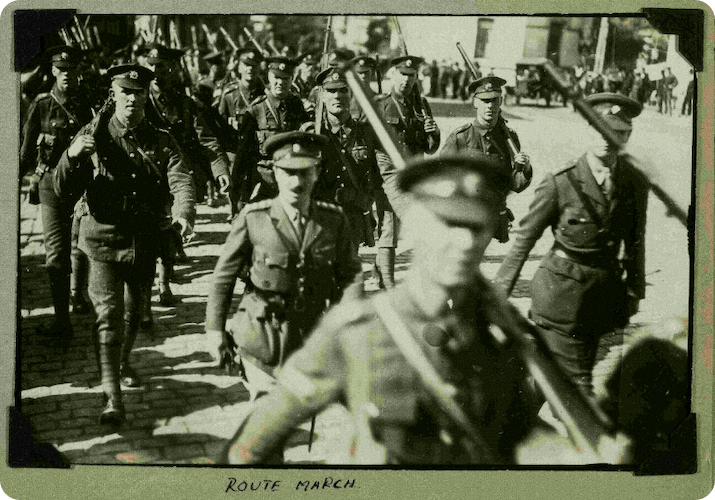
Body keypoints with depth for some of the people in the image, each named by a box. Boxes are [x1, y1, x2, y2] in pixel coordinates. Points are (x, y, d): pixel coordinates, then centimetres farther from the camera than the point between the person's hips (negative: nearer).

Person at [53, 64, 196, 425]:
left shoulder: (161, 142, 1)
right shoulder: (94, 134, -3)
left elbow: (181, 182, -16)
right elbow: (65, 192, -8)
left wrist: (183, 213, -38)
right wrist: (72, 157, -29)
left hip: (146, 242, 3)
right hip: (104, 238, -3)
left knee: (134, 310, 21)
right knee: (108, 316, -12)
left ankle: (123, 363, 48)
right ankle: (113, 398, -11)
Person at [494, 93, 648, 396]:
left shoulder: (636, 185, 1)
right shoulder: (560, 182, -13)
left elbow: (635, 242, 12)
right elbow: (526, 237, -5)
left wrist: (635, 290, 15)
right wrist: (502, 286, -3)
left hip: (604, 295, 5)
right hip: (561, 290, -4)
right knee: (576, 381, -6)